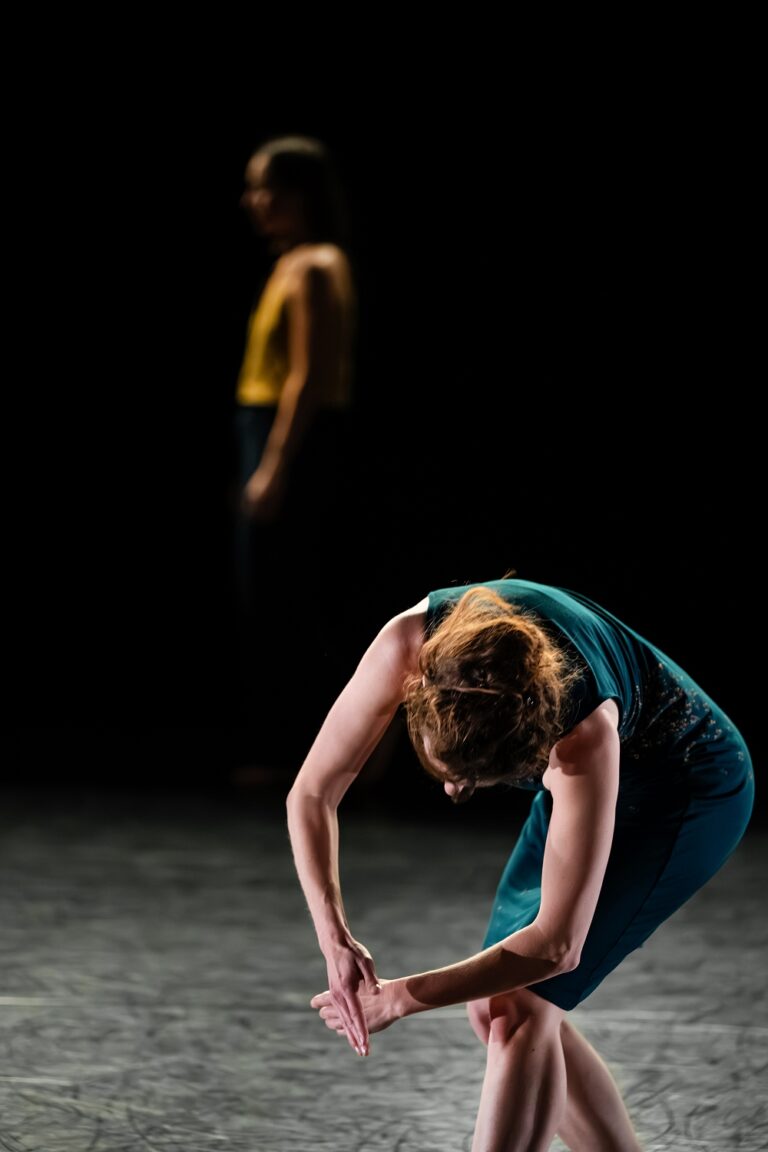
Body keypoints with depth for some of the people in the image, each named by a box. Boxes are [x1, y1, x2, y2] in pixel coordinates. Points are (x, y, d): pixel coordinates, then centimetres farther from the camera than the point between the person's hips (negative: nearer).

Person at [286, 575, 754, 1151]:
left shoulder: (584, 733, -42)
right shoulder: (409, 646, -32)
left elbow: (556, 946, -36)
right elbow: (313, 793, -20)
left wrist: (401, 997, -31)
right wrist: (334, 939, -33)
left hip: (689, 789, -7)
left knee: (518, 1006, -19)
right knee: (494, 1002, 4)